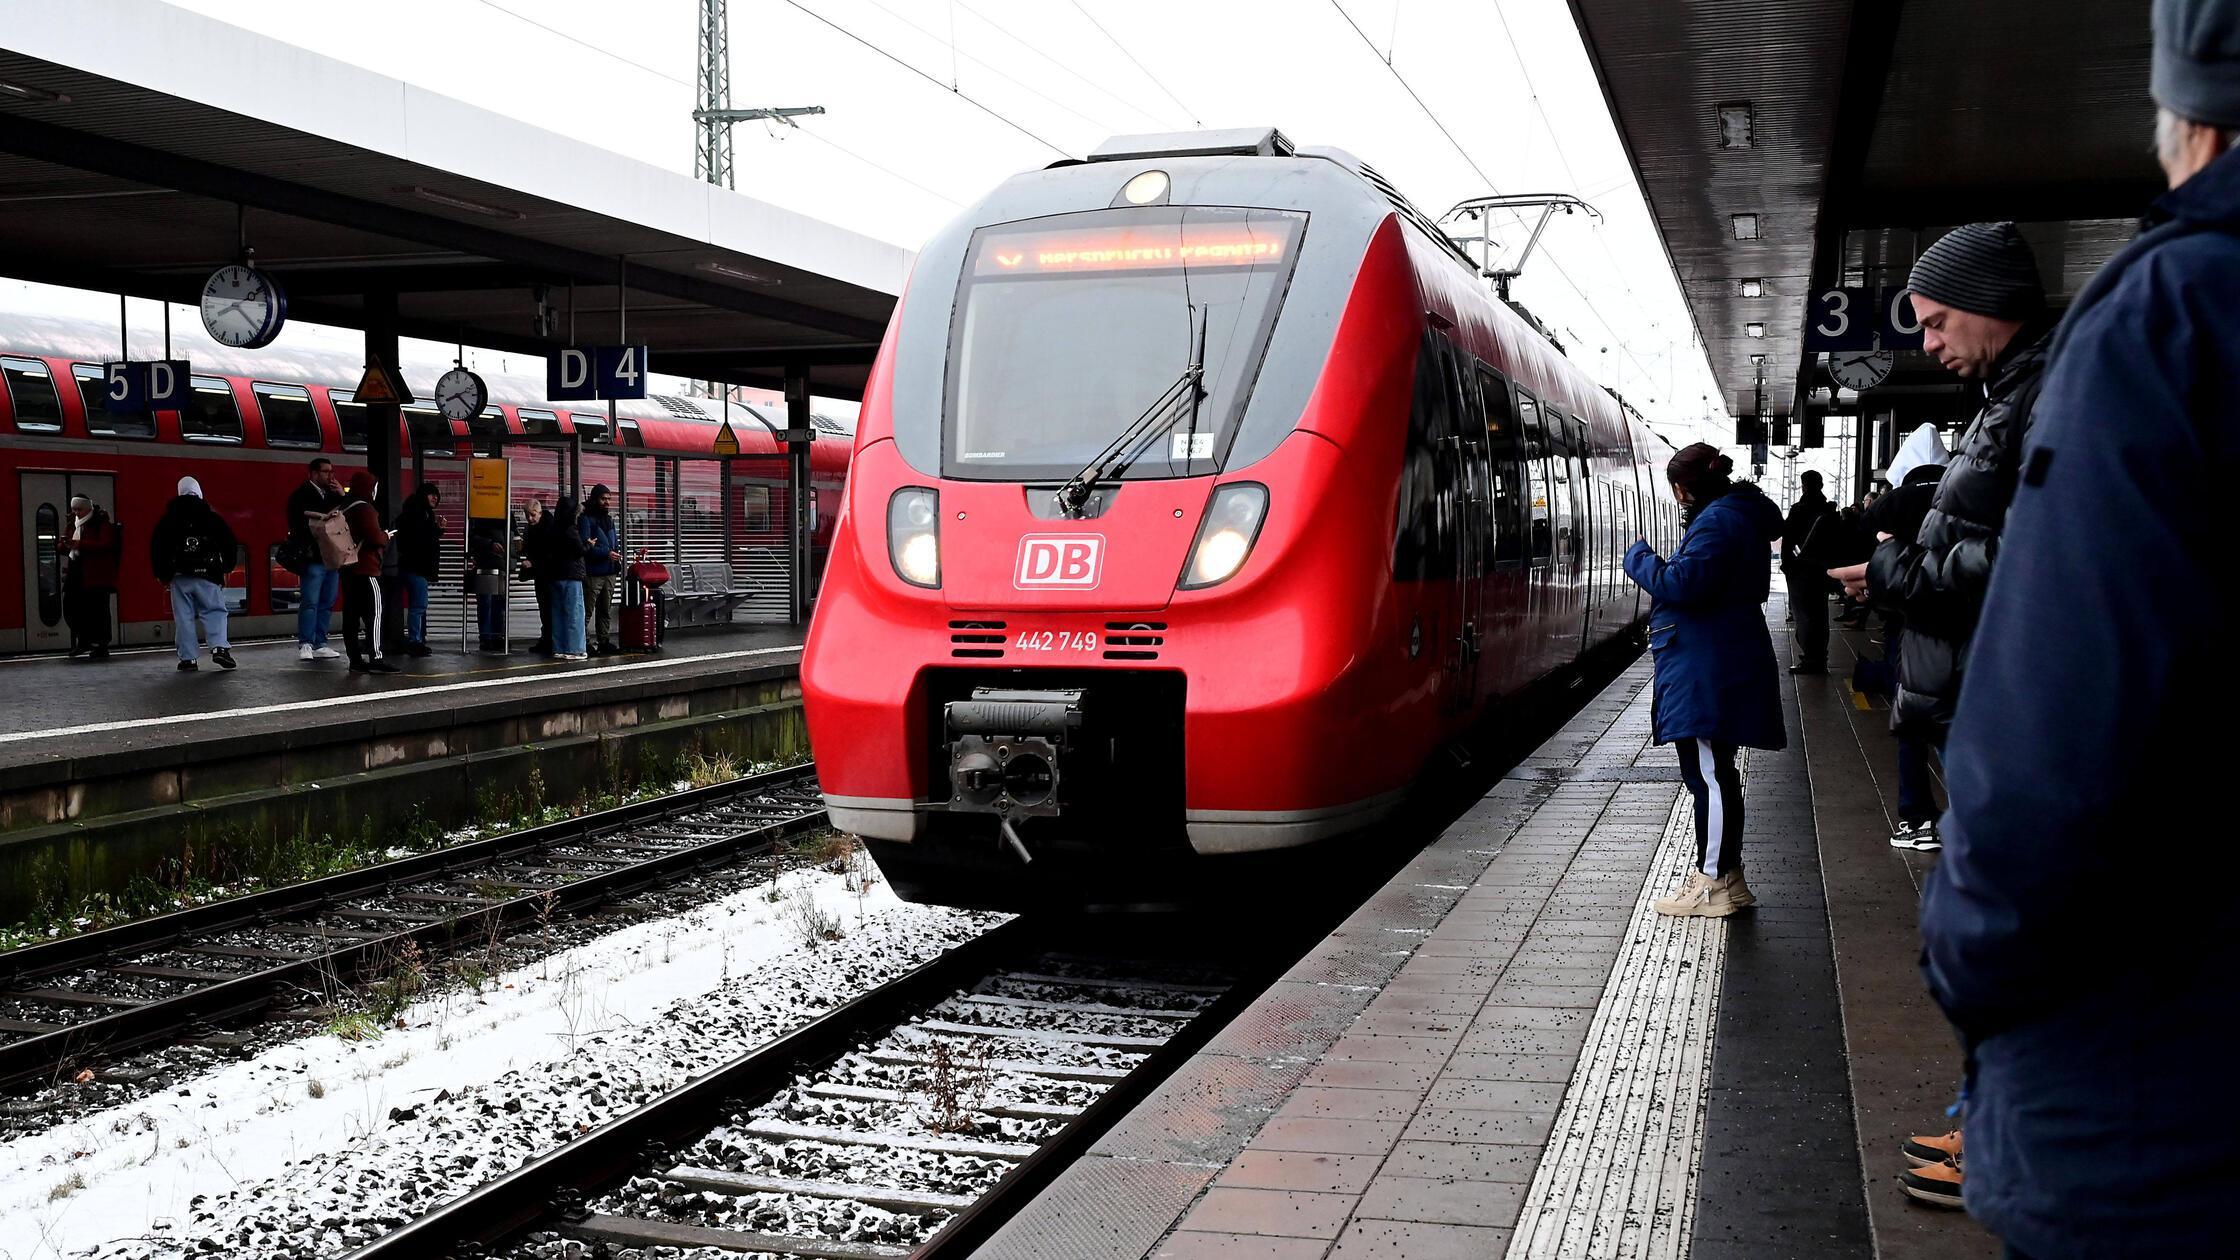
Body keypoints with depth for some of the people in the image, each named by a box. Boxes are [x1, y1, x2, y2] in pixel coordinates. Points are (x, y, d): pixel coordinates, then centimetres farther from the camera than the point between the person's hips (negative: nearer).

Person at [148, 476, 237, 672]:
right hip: (208, 575, -1)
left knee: (183, 616, 4)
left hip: (179, 576, 1)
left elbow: (156, 546, 7)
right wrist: (226, 568, 10)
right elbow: (229, 542, 0)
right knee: (214, 611, 1)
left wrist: (162, 575, 12)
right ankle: (219, 647, -20)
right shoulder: (211, 515, 3)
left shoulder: (169, 518, 8)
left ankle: (188, 658, 0)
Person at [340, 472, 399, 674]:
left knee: (351, 615, 7)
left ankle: (356, 659, 9)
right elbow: (374, 538, -19)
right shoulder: (365, 509, -12)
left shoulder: (345, 510, 16)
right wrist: (385, 537, 2)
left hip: (348, 569, 9)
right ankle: (375, 659, -14)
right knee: (374, 613, -9)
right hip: (366, 569, -9)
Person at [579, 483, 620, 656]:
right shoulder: (586, 519, -8)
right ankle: (581, 641, -6)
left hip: (609, 572, 8)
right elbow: (584, 546, -17)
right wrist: (607, 553, -18)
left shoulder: (609, 519, 17)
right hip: (593, 572, -8)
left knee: (606, 610, 13)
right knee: (587, 610, -8)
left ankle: (604, 641, 19)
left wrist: (616, 556, 9)